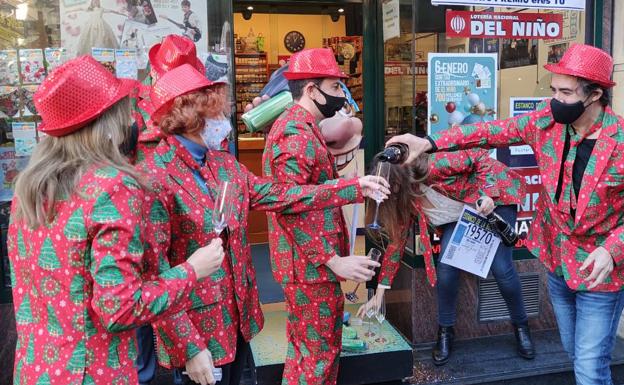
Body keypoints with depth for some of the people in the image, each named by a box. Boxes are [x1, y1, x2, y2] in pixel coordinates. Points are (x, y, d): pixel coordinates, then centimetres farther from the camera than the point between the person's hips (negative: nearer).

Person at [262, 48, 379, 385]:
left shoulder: (299, 126, 14)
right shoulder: (297, 134, -20)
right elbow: (290, 208, -27)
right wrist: (333, 260, -27)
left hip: (308, 263, 10)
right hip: (311, 265, -10)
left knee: (305, 347, 21)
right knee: (319, 351, 3)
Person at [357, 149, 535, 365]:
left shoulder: (434, 166, -34)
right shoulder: (405, 200, -13)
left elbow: (481, 157, -23)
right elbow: (396, 241, -6)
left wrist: (488, 193, -36)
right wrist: (379, 293, -5)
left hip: (496, 196, -4)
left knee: (501, 267, -13)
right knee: (446, 265, -15)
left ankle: (521, 326, 14)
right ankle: (445, 331, 6)